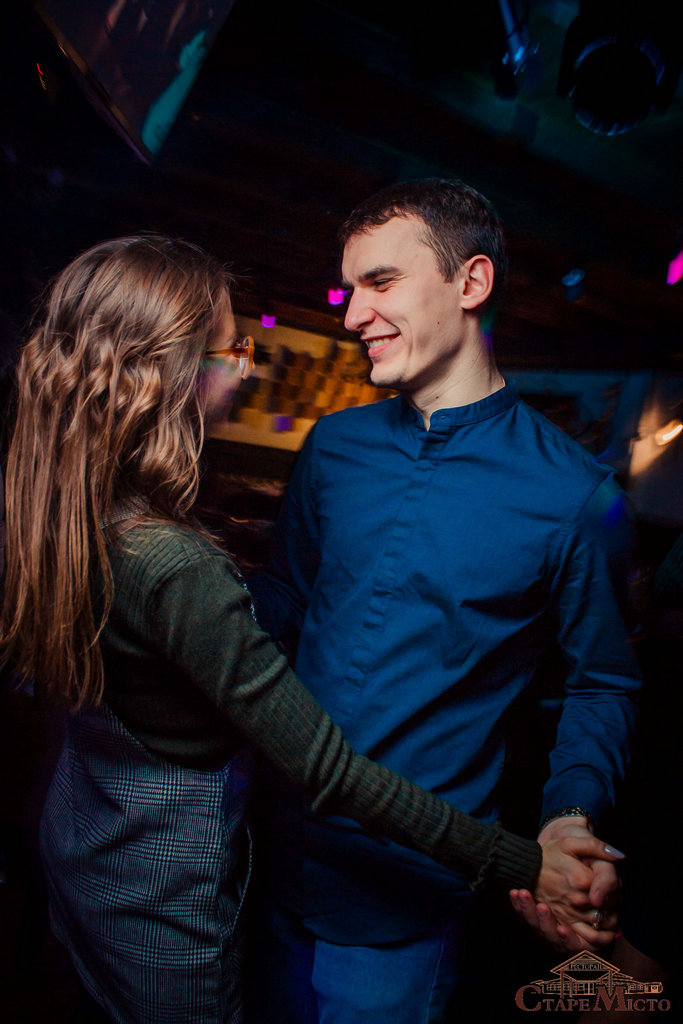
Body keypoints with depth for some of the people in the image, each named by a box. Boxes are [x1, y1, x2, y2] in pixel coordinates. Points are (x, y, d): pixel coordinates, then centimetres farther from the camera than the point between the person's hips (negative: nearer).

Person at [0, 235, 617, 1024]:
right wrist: (517, 863, -24)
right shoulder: (172, 566, -37)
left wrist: (197, 414, 17)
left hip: (76, 836, 8)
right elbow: (329, 773, -32)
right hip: (159, 891, -7)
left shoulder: (64, 509, -11)